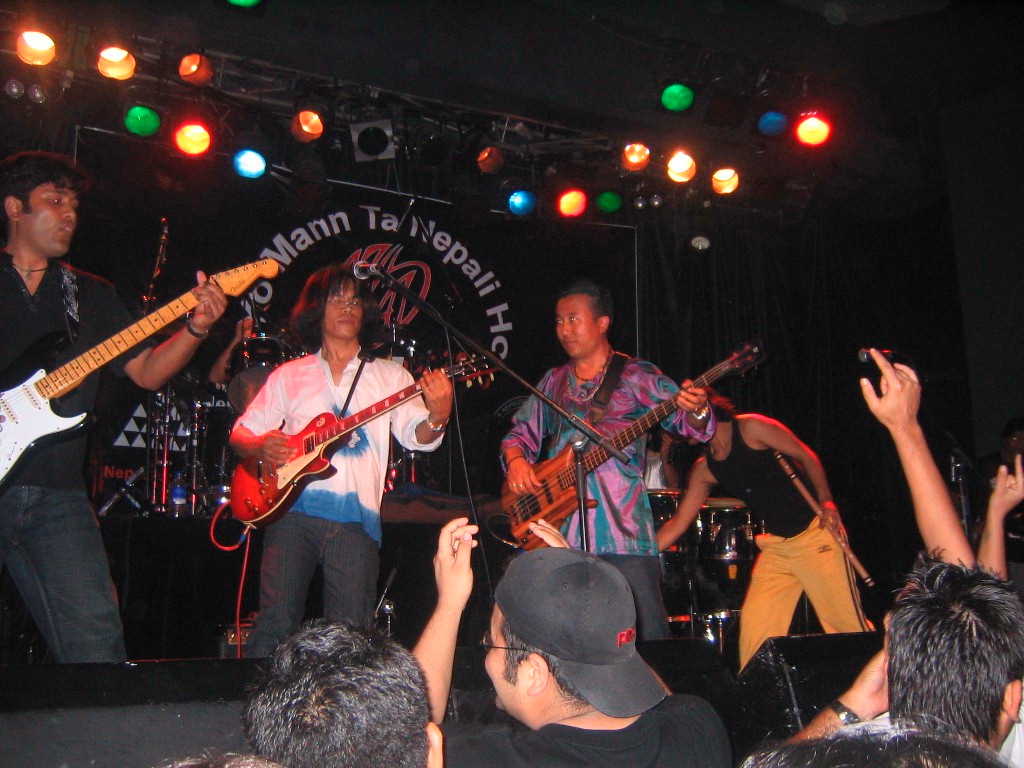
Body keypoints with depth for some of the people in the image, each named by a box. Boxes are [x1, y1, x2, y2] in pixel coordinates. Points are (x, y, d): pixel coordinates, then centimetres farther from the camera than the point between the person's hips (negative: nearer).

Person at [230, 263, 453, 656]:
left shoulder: (389, 375, 12)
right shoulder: (289, 376, 15)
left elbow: (415, 436, 0)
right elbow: (241, 434, 17)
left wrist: (436, 418, -23)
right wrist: (261, 447, -6)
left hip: (356, 518, 0)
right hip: (292, 509, 1)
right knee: (277, 621, -8)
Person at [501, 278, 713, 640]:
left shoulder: (635, 376, 4)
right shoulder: (552, 382, 18)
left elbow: (686, 422, -3)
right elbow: (521, 433, 21)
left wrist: (696, 410, -27)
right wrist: (516, 459, -1)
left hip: (622, 526, -4)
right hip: (556, 530, 4)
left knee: (647, 633, -7)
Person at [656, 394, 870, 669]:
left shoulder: (750, 428, -10)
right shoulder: (704, 469, 7)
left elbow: (806, 457, -5)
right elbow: (678, 522, 7)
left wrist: (826, 502, -17)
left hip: (815, 532, -6)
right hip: (775, 545, 6)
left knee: (845, 620, -5)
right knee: (754, 626, -2)